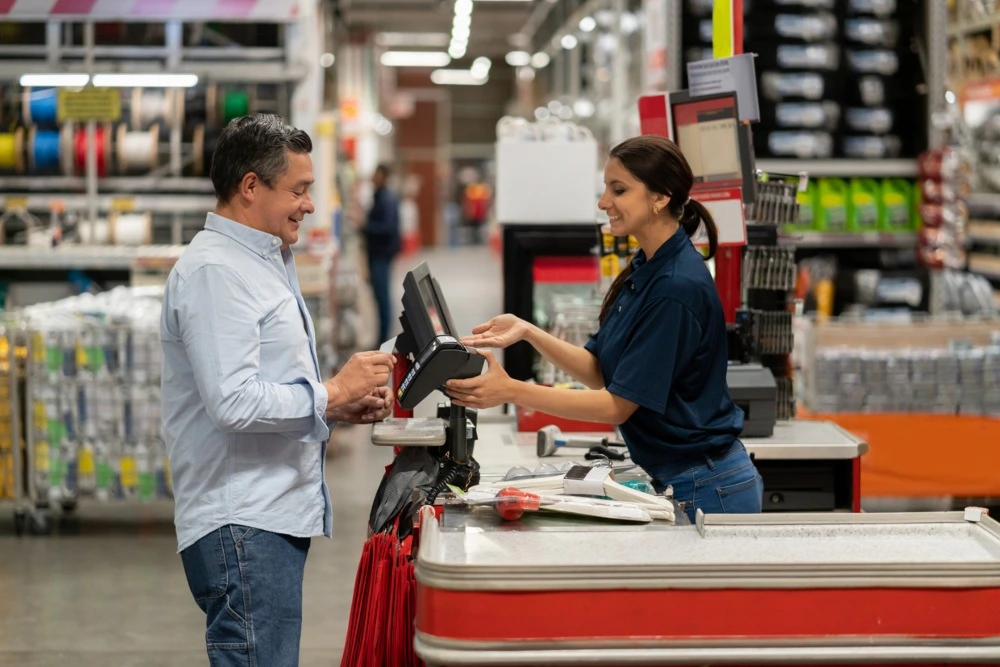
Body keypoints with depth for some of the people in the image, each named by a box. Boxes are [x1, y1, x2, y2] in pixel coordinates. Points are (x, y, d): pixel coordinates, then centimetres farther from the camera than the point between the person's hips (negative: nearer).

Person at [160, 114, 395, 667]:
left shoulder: (264, 263, 20)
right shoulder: (213, 270, -14)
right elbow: (233, 402, -24)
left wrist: (342, 406, 9)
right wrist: (333, 394, -13)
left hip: (278, 516, 11)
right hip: (241, 524, -11)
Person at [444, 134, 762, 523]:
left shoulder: (677, 288, -23)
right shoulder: (644, 270, 6)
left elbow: (618, 405, -21)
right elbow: (600, 371, 6)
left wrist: (510, 391, -23)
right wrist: (528, 333, -7)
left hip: (706, 490, -9)